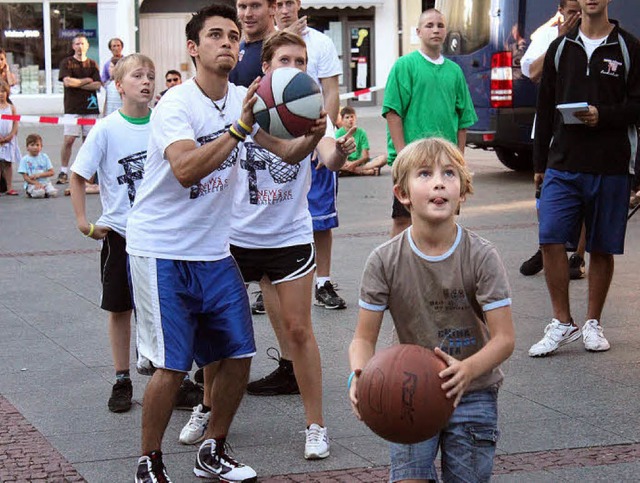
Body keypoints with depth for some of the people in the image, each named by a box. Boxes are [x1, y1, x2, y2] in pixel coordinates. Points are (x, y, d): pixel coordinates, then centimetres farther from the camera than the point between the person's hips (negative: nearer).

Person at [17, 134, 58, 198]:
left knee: (53, 193, -28)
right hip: (31, 184, -3)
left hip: (45, 182, 3)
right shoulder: (25, 159, 2)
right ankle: (30, 193, -1)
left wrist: (39, 175, -10)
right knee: (39, 193, -35)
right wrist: (36, 183, -19)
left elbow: (51, 172, 4)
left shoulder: (44, 157, 9)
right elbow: (25, 177, -4)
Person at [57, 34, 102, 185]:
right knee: (68, 140, -8)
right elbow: (67, 82, -10)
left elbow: (97, 85, 1)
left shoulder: (92, 64, 12)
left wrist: (77, 84, -4)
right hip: (72, 108, -2)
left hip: (90, 107, 2)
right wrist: (87, 80, -2)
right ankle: (63, 172, -1)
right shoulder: (66, 62, 5)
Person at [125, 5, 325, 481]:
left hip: (214, 251, 7)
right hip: (161, 250, -7)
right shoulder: (177, 103, -17)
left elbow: (287, 152, 2)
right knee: (172, 365, -8)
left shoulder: (244, 99, 4)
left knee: (239, 353, 6)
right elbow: (186, 170, -33)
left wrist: (311, 135, -19)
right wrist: (239, 127, -38)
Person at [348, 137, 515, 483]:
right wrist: (358, 376, -29)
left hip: (472, 392, 0)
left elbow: (504, 338, -16)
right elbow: (364, 338, -6)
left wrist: (467, 370, -36)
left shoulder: (481, 257, -14)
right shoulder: (384, 261, -10)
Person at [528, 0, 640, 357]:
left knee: (602, 248, 5)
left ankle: (593, 323, 20)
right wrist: (540, 163, 12)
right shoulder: (560, 48, 11)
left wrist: (603, 115, -18)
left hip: (611, 167, -2)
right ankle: (563, 324, 3)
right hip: (562, 165, 2)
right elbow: (546, 109, 13)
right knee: (551, 239, -9)